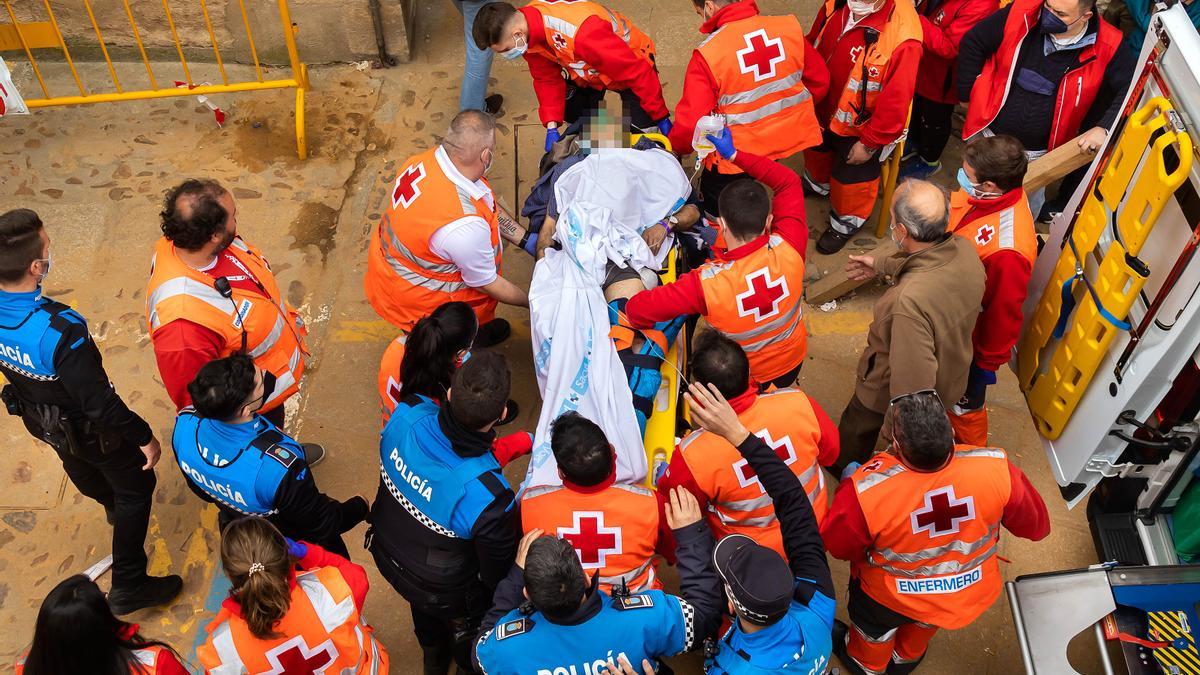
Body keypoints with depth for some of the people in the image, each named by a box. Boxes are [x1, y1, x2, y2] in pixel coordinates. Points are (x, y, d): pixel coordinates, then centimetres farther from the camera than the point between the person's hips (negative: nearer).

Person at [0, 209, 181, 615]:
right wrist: (144, 437, -17)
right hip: (86, 429, -7)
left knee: (81, 468, 36)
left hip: (36, 417, 7)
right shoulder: (60, 331, -43)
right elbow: (99, 402, -32)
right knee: (136, 488, 17)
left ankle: (114, 507, 69)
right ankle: (128, 588, 29)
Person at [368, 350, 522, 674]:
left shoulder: (406, 414, -33)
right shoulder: (487, 495, -45)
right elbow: (499, 572, -26)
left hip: (388, 554, 5)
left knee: (424, 611, 39)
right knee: (466, 627, 33)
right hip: (444, 592, -5)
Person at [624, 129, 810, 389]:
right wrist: (734, 155, -10)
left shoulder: (707, 282, -40)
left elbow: (638, 309, -35)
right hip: (794, 361, 4)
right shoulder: (788, 249, -31)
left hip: (747, 378, -3)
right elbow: (789, 181, -15)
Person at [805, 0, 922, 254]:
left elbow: (895, 102, -29)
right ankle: (817, 183, 68)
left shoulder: (902, 36, -38)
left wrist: (869, 143, -19)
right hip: (823, 110, 6)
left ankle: (846, 223, 48)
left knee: (850, 177, 17)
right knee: (817, 149, 34)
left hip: (861, 127, -6)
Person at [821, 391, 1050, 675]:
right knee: (923, 620, 38)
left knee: (873, 623, 34)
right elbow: (1037, 525, -13)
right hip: (972, 593, 3)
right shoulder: (996, 468, -33)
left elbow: (838, 547, -17)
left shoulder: (864, 491, -39)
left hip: (893, 597, -2)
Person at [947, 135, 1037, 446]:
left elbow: (1004, 312, -27)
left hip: (966, 340, -6)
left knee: (963, 402, 22)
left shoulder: (1007, 250, -42)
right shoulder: (985, 195, -19)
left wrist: (988, 363, -12)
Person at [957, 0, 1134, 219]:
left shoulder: (1104, 47, -20)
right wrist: (967, 94, 0)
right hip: (989, 135, 0)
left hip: (1036, 153, 0)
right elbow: (973, 43, -7)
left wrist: (1104, 127, -27)